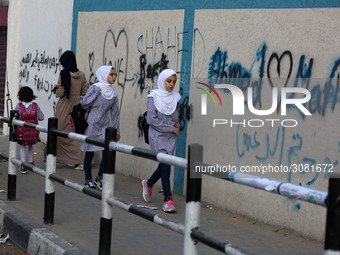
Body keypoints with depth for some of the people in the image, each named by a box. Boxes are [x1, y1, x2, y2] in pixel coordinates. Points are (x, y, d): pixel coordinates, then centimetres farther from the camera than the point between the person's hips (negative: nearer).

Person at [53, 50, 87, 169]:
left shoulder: (64, 74, -12)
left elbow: (61, 93, -13)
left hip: (64, 106, -4)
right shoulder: (81, 75, 2)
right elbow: (84, 92, 5)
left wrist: (56, 88, 7)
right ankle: (76, 161, 2)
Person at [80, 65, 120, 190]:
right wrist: (96, 93, -20)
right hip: (92, 125, -5)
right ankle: (88, 180, 14)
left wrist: (117, 130, 12)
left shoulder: (112, 92, 5)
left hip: (105, 126, 5)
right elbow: (84, 104, -17)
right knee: (90, 153, 3)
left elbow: (115, 112, 11)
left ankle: (99, 179, 11)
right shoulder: (95, 88, -11)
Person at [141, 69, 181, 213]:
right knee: (165, 166, -12)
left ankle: (148, 184, 41)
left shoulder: (176, 97, 5)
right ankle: (168, 200, -8)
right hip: (157, 136, -5)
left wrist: (178, 124, -2)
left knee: (163, 166, 12)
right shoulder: (154, 97, -8)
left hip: (171, 138, 5)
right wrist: (171, 128, -12)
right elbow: (152, 119, -13)